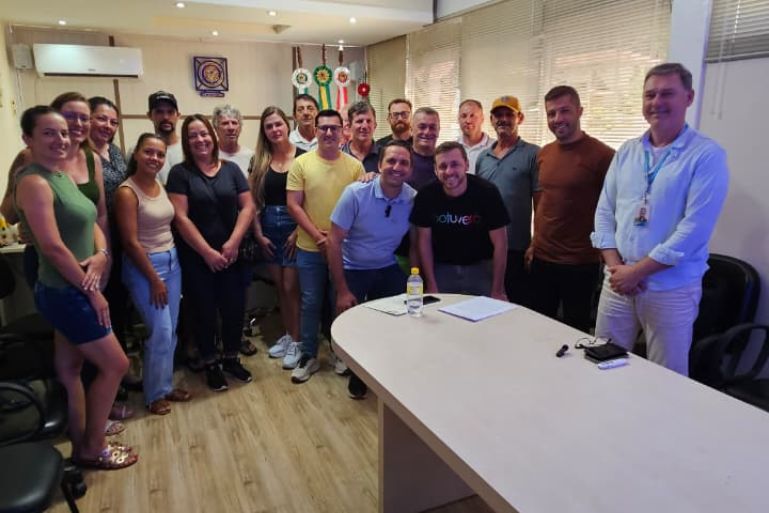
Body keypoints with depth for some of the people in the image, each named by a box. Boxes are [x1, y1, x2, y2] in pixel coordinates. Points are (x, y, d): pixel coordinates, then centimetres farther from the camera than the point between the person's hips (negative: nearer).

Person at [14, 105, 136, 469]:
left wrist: (101, 255, -11)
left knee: (69, 369, 17)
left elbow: (91, 223, 11)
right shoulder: (34, 182, -19)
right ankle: (92, 448, 17)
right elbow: (53, 247, -24)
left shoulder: (64, 176, 10)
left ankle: (82, 445, 31)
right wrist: (93, 292, -17)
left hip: (73, 291, 9)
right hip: (64, 294, -9)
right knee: (115, 364, 0)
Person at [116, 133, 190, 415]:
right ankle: (155, 394, 16)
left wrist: (171, 260, 7)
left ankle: (166, 385, 28)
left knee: (171, 331, 12)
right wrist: (154, 280, -14)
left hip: (172, 260, 7)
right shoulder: (127, 192, -15)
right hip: (144, 266, -7)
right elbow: (131, 242, -16)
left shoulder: (161, 186, 7)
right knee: (160, 332, -2)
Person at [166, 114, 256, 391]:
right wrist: (207, 252, -14)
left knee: (234, 307, 7)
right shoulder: (179, 173, -3)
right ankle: (211, 365, 25)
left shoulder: (230, 169, 5)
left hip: (230, 255, 2)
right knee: (205, 311, 7)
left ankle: (231, 358, 28)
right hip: (196, 258, -2)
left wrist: (232, 243, -11)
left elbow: (247, 207, 0)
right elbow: (180, 217, -10)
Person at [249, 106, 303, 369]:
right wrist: (258, 233, 1)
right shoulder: (259, 161, 6)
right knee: (279, 286, 13)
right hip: (269, 229, 4)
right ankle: (287, 335, 28)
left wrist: (299, 231, -12)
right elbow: (254, 201, 6)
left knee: (291, 287, -2)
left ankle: (296, 341, 13)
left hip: (294, 227, -4)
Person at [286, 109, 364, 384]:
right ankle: (308, 355, 24)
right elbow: (293, 205, -5)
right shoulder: (301, 163, -3)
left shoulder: (355, 165, 0)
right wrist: (317, 235, -13)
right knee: (311, 303, 9)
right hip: (310, 249, -1)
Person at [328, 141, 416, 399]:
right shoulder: (355, 193, -20)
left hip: (389, 270, 2)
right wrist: (342, 290, -17)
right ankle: (357, 374, 34)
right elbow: (334, 241, -17)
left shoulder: (414, 199, -12)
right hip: (353, 270, -2)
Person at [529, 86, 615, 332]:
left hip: (580, 263, -6)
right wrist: (534, 243, 14)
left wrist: (606, 252, -10)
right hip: (542, 258, 6)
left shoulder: (602, 155, -13)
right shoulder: (543, 154, 7)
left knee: (575, 329, 11)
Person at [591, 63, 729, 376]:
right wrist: (615, 265, -6)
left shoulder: (707, 155, -8)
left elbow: (694, 229, -15)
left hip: (671, 289, -4)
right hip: (618, 282, 5)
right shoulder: (626, 152, 9)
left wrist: (637, 271, -15)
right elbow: (605, 211, 7)